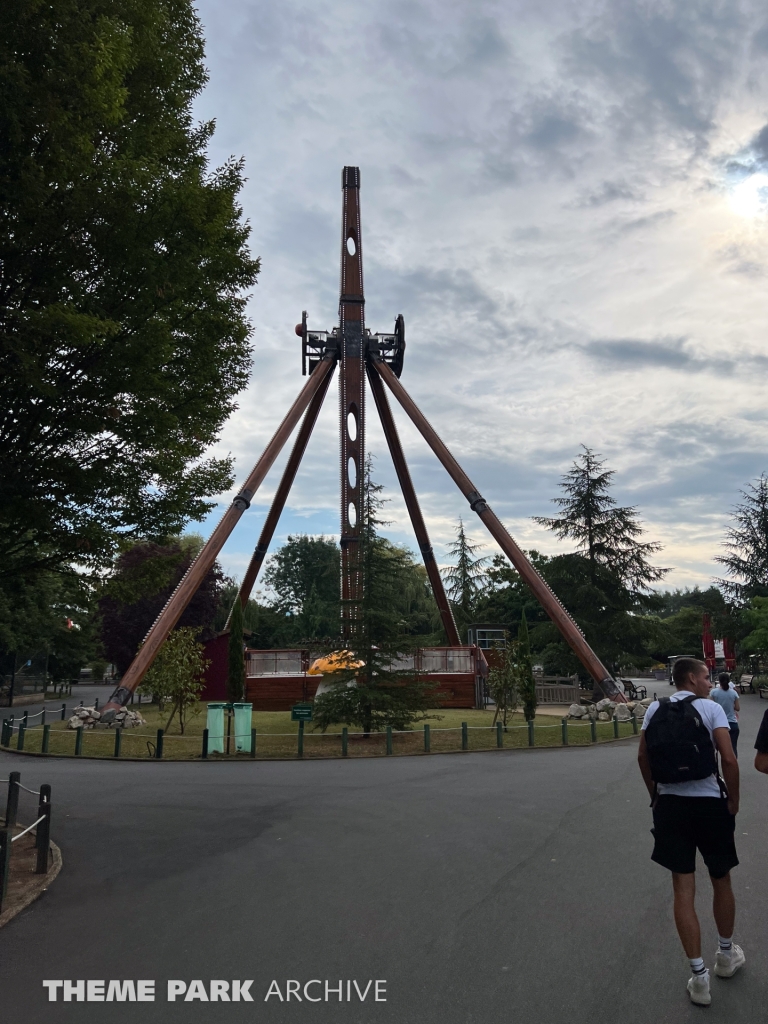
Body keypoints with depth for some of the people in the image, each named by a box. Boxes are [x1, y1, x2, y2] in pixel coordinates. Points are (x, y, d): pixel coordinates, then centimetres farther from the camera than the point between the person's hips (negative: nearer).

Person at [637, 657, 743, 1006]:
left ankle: (699, 976, 10)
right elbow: (729, 759, -14)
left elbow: (643, 757, 2)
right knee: (721, 882, 20)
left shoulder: (655, 710, 2)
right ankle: (726, 954, 40)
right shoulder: (711, 708, -8)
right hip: (709, 804, -2)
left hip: (669, 805, 2)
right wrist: (733, 801, -1)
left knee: (683, 890, 7)